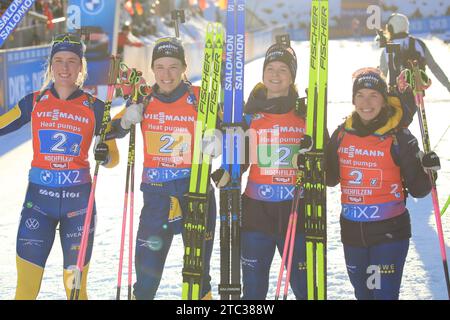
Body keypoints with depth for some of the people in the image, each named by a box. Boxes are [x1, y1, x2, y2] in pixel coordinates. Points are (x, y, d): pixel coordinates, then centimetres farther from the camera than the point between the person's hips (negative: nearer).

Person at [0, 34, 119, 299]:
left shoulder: (94, 107, 2)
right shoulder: (34, 102, 6)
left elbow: (114, 157, 6)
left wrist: (105, 156, -16)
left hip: (78, 199, -1)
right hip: (39, 197, 1)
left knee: (76, 288, 4)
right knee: (25, 289, -4)